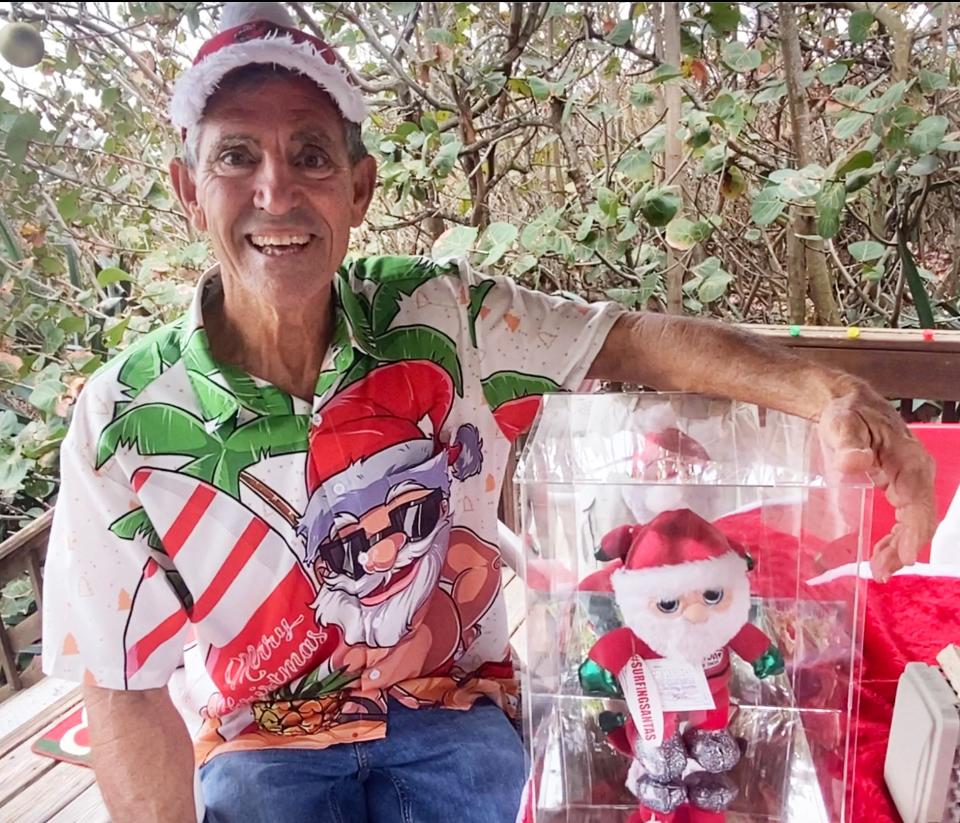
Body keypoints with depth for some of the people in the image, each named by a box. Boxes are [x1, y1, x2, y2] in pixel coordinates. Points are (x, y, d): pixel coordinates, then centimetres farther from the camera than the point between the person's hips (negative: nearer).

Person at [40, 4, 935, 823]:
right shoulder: (123, 421, -15)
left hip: (455, 706, 1)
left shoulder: (441, 315, -13)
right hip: (265, 737, 0)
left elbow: (630, 340, -13)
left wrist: (823, 391, -28)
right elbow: (124, 695, -8)